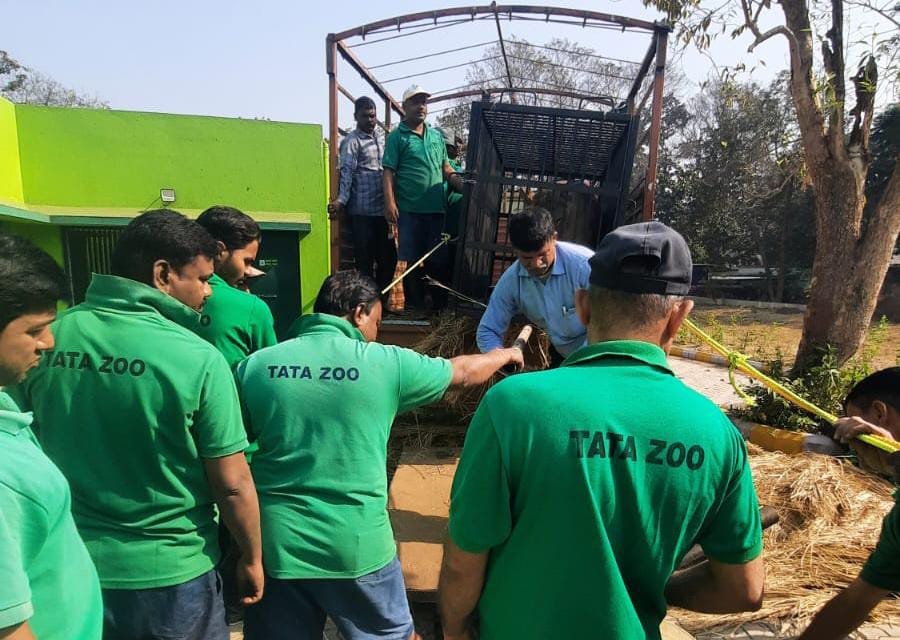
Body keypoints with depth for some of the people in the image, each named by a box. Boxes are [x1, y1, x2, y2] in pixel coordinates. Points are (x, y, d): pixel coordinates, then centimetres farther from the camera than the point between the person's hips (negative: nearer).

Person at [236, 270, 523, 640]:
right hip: (356, 546, -1)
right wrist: (505, 355, 27)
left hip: (274, 543, 2)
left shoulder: (254, 366, -4)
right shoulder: (385, 362, -8)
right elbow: (462, 371, 8)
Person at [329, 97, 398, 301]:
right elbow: (347, 172, -14)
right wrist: (341, 201, -25)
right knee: (365, 261, 0)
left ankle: (380, 299, 23)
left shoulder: (378, 139, 19)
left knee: (389, 257, 10)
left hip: (381, 209, 7)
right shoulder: (351, 141, -3)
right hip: (362, 211, -7)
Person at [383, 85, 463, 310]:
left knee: (439, 260, 8)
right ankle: (415, 307, 13)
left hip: (436, 208, 4)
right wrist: (390, 203, -16)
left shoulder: (436, 136, 17)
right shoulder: (397, 136, 2)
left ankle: (441, 306, 18)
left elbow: (447, 170, 19)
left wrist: (466, 187, 5)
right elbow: (389, 172, -4)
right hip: (410, 210, -4)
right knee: (412, 261, 2)